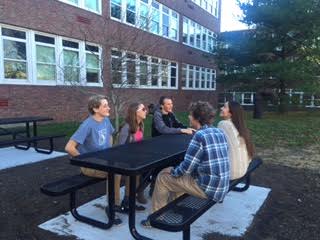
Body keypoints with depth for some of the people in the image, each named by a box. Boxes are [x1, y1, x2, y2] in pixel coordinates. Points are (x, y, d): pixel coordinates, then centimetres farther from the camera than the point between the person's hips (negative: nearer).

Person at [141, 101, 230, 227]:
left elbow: (186, 168, -18)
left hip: (208, 189, -8)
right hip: (222, 187, 8)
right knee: (177, 175, 27)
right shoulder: (220, 132, 5)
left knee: (162, 177, 7)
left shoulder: (200, 136, -19)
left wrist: (172, 171, 3)